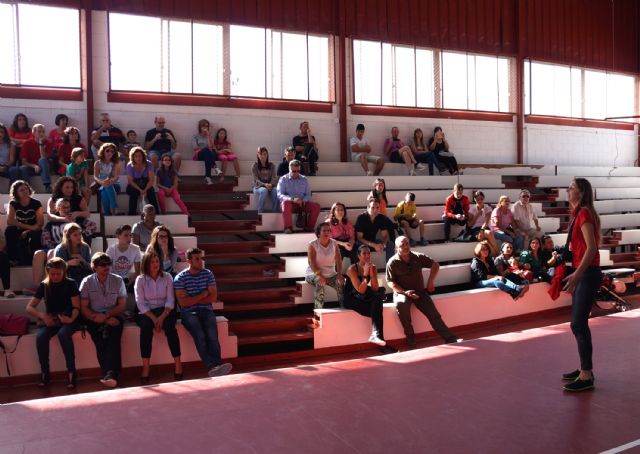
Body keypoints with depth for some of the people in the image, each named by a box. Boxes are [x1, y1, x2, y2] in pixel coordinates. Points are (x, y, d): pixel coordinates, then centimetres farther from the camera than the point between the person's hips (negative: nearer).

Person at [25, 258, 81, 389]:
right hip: (50, 320, 3)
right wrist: (42, 315, -18)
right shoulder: (44, 286, 5)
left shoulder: (71, 284, -1)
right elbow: (29, 308, 2)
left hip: (68, 319, -3)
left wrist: (72, 318, -27)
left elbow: (76, 307, -4)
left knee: (63, 334, -36)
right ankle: (45, 372, -14)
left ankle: (71, 372, -28)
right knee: (40, 337, -29)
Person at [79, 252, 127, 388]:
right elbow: (84, 308, 1)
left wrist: (106, 315, -12)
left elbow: (122, 305, 5)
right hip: (95, 318, 0)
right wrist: (97, 318, -17)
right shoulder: (87, 282, 5)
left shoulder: (118, 280, 7)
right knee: (100, 340, -31)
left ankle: (110, 375, -40)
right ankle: (111, 375, -31)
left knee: (113, 336, -32)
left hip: (113, 316, 0)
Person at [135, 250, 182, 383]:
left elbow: (170, 300, 0)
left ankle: (178, 364, -25)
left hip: (164, 311, 0)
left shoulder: (167, 277, 6)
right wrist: (153, 318, -17)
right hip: (147, 312, 0)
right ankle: (145, 367, -31)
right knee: (146, 327, -33)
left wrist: (162, 317, -17)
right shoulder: (140, 280, 3)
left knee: (169, 327, -31)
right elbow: (140, 303, -4)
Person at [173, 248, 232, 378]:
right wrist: (203, 295, -2)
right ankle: (212, 366, -40)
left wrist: (193, 300, -2)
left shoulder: (208, 274, 11)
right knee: (200, 335, -31)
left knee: (212, 335, -27)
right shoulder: (180, 278, 1)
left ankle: (217, 366, -40)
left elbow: (213, 297, 5)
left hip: (206, 310, 2)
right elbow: (183, 302, -8)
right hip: (189, 313, -2)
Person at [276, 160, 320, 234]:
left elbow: (308, 195, 11)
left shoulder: (304, 179, 17)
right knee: (286, 202, -38)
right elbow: (279, 195, -6)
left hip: (302, 204, 3)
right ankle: (288, 228, -39)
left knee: (316, 206, -23)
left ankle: (309, 227, -18)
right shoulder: (283, 179, 7)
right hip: (290, 204, -3)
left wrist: (303, 200, -14)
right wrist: (292, 199, -24)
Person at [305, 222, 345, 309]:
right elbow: (311, 262, -17)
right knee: (319, 283, -35)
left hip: (331, 274, 4)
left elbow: (338, 260, -2)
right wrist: (319, 275, -31)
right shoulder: (313, 245, -8)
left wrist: (339, 274, -18)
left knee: (341, 282, -23)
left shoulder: (334, 243, 4)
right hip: (314, 273, -4)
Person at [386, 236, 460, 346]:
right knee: (401, 304, -37)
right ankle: (410, 336, -21)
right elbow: (390, 282, -7)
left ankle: (450, 338, -11)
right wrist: (404, 292, -20)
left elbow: (435, 264, 10)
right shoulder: (392, 262, -5)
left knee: (433, 313, -14)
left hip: (420, 292, 3)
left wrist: (431, 281, -3)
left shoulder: (418, 257, 3)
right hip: (402, 292, -3)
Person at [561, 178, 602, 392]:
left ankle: (586, 376, -2)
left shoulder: (584, 213, -15)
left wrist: (576, 275, -25)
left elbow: (592, 248, -22)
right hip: (582, 273, 10)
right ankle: (585, 369, 23)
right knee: (578, 323, 13)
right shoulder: (578, 213, 13)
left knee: (578, 324, -8)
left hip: (588, 273, -10)